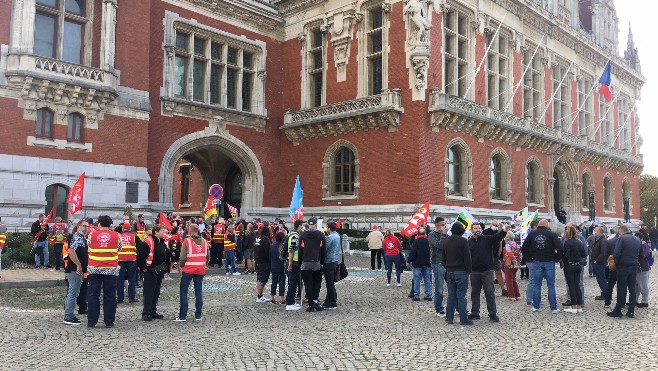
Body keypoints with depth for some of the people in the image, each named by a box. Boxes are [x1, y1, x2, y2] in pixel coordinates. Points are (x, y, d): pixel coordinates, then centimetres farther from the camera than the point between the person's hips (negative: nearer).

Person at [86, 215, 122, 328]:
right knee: (110, 295, 5)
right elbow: (119, 249, 13)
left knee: (93, 295, 7)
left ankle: (92, 321, 9)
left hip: (94, 269, 0)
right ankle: (109, 322, 7)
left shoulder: (92, 235, 0)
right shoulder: (116, 236, 0)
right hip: (111, 269, 0)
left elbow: (88, 248, 13)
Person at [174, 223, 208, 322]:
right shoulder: (204, 242, 5)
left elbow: (183, 257, -11)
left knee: (183, 292, 4)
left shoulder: (187, 241, -10)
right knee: (198, 292, 10)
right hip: (201, 269, 4)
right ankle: (198, 315, 13)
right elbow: (207, 256, 10)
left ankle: (182, 316, 3)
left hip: (188, 270, -4)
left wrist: (180, 266, 5)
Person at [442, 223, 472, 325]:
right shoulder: (463, 241, -10)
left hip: (449, 271, 6)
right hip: (461, 271, -6)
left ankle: (449, 318, 11)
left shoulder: (446, 241, 10)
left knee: (451, 295, 9)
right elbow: (467, 257, -10)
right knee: (461, 295, -4)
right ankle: (463, 319, -1)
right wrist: (468, 270, -2)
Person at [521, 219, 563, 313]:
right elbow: (559, 248, -12)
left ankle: (535, 306, 12)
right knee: (551, 285, 4)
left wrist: (530, 258, 9)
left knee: (536, 285, 8)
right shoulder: (552, 234, -4)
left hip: (536, 263, 2)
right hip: (549, 263, -1)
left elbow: (523, 249, 3)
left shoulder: (532, 234, 2)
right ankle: (554, 308, 6)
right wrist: (556, 258, 1)